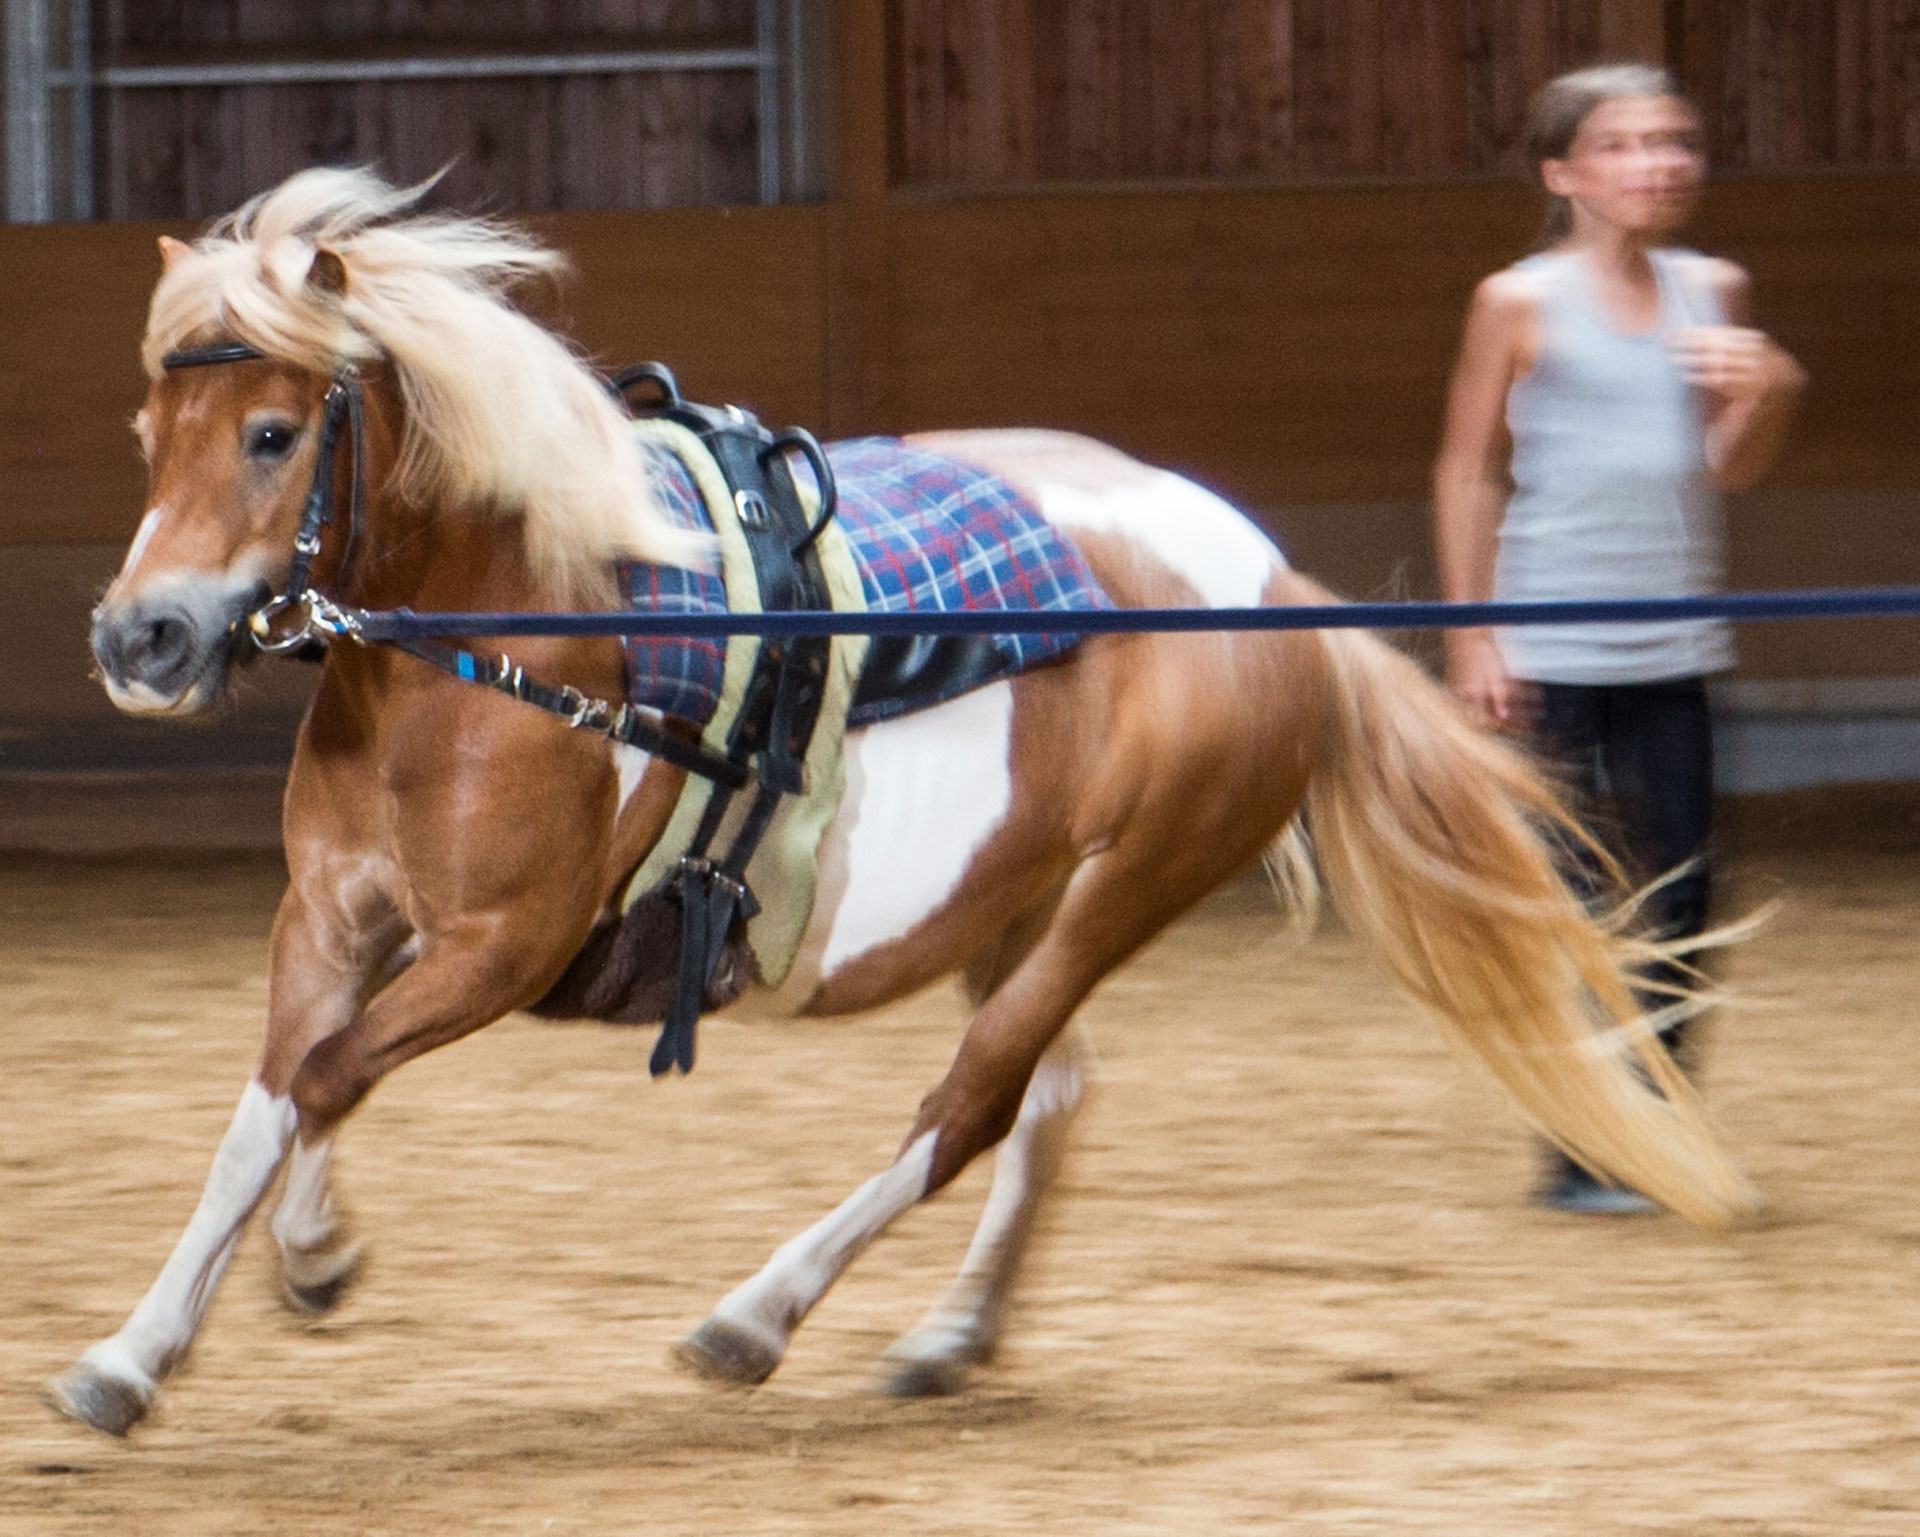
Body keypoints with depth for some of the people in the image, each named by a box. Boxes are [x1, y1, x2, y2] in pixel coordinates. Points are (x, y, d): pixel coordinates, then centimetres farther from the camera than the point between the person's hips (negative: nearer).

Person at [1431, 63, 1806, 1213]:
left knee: (1678, 894, 3)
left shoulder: (1712, 293, 8)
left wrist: (1769, 395, -9)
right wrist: (1472, 635, -5)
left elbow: (1731, 470, 12)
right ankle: (1580, 1155, 4)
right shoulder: (1523, 304, -4)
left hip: (1673, 645, 4)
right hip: (1550, 646, -4)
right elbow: (1470, 468, 0)